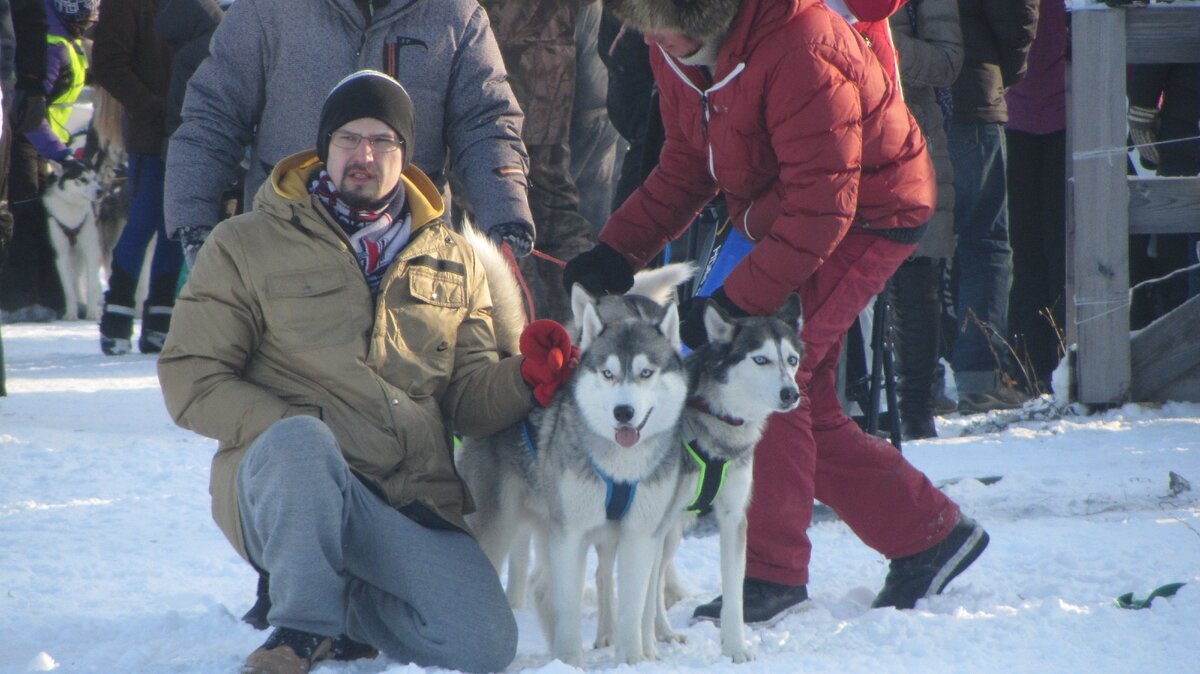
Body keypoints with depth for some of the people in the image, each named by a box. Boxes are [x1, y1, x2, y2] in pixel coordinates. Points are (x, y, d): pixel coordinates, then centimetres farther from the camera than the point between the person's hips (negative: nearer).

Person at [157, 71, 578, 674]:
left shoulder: (452, 260, 20)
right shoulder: (246, 247, 7)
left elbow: (467, 395, 16)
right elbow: (191, 379, 1)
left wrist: (526, 380, -7)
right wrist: (294, 430, -15)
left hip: (413, 501, 4)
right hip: (279, 486, -4)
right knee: (298, 442, -40)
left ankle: (350, 606, 13)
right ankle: (305, 625, -16)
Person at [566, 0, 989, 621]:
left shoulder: (801, 53, -33)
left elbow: (822, 206, -30)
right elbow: (685, 166, 5)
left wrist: (734, 303, -30)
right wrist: (619, 250, -9)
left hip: (868, 216, -9)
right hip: (773, 215, 9)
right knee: (806, 407, 9)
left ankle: (771, 571, -14)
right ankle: (932, 536, 21)